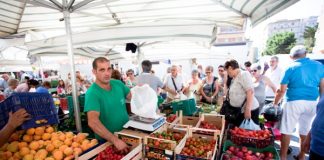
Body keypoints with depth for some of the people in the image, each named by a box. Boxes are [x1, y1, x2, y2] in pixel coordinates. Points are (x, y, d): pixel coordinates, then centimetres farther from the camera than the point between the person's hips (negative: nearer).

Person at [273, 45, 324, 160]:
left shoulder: (291, 68, -5)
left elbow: (282, 90, -7)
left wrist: (275, 103, 4)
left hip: (294, 102, -5)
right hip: (312, 102, 5)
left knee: (287, 130, 3)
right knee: (305, 130, 16)